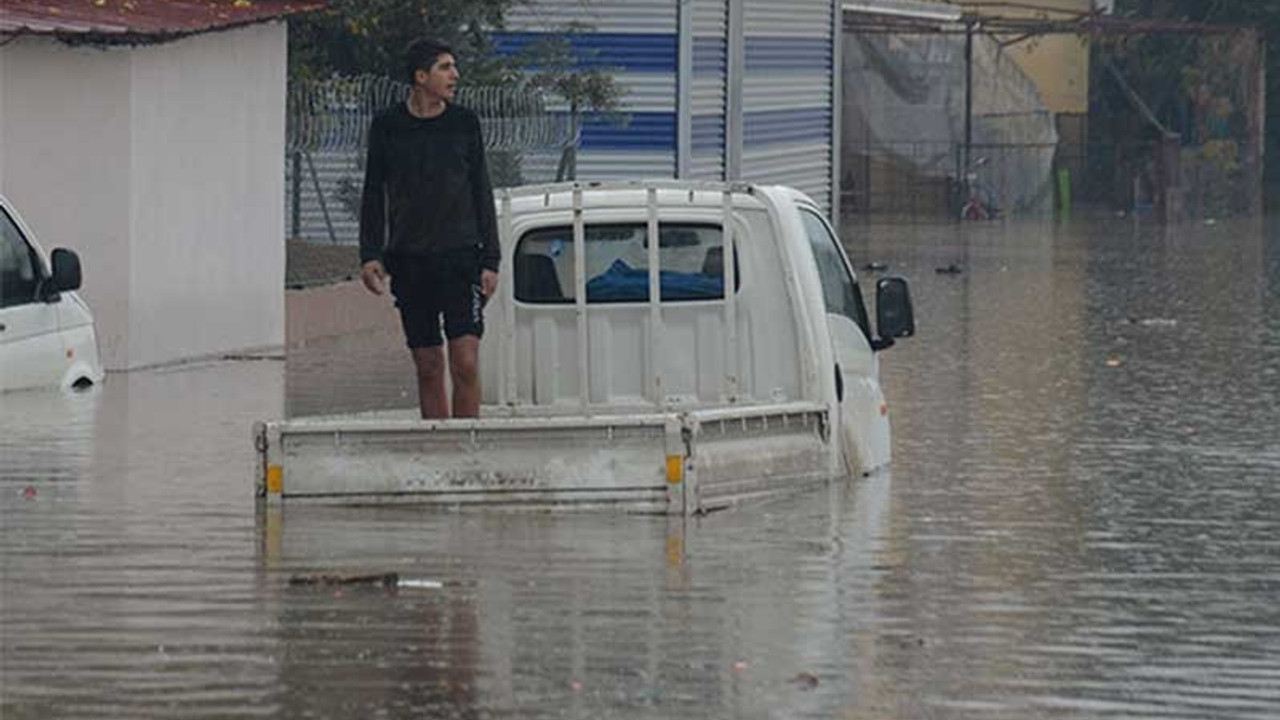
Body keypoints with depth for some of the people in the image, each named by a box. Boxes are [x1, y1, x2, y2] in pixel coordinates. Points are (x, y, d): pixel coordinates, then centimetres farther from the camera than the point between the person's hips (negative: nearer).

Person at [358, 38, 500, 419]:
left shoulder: (465, 123, 5)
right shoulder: (387, 127, 4)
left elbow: (482, 193, 9)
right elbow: (373, 195, 9)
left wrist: (490, 260, 4)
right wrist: (370, 255, -1)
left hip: (460, 257, -1)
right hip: (409, 259, 1)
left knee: (466, 363, -12)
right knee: (428, 369, 4)